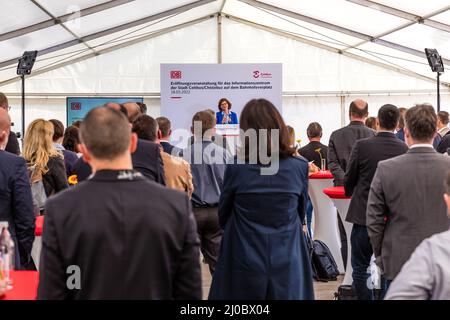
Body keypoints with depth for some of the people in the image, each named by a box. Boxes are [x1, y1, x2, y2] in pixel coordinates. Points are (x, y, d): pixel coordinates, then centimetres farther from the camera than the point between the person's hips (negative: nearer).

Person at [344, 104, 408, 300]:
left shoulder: (362, 146, -12)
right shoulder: (405, 149, -6)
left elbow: (349, 181, -2)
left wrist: (351, 194, 20)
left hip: (364, 216, -2)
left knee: (360, 269, 8)